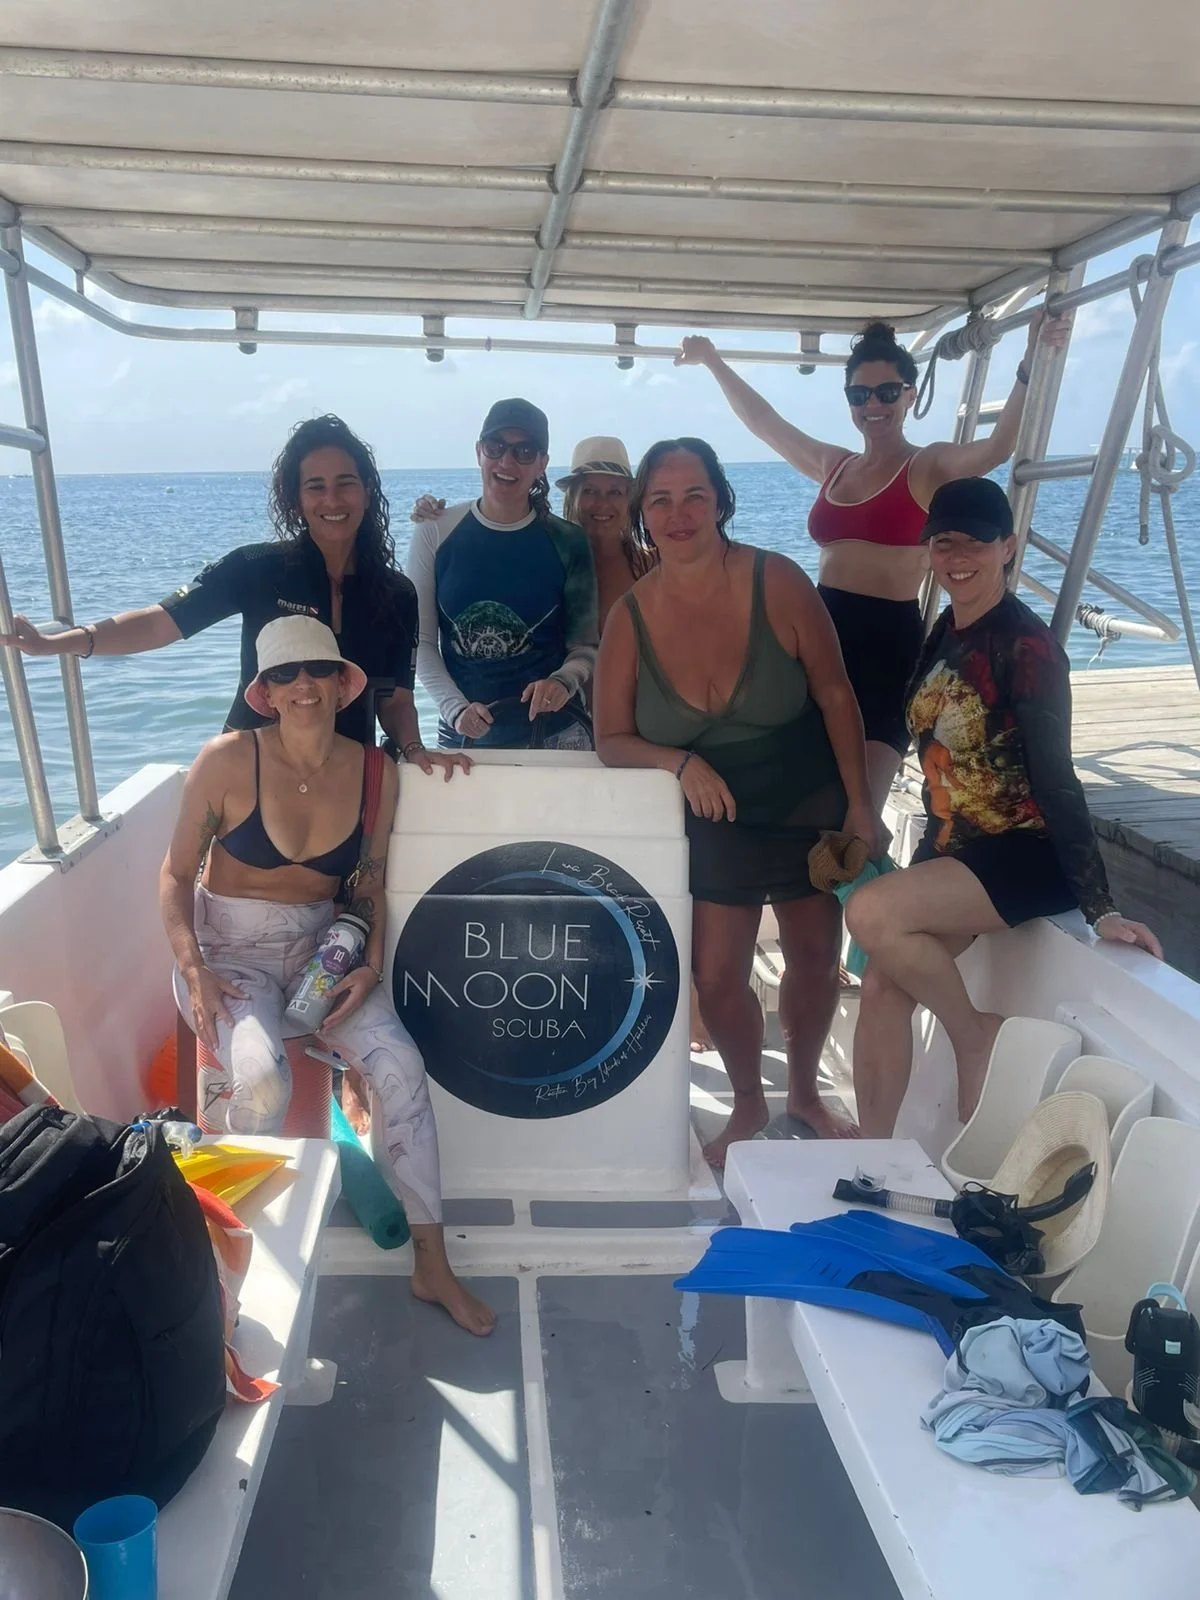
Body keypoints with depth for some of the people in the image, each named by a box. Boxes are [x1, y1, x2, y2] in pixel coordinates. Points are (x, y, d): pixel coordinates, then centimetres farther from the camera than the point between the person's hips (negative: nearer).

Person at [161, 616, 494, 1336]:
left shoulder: (376, 771, -3)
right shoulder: (228, 760, -13)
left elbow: (371, 886, 7)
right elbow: (178, 874, -5)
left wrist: (371, 967, -9)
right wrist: (193, 970, -18)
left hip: (319, 946, 3)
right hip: (229, 948, -3)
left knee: (401, 1064, -19)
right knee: (263, 1075, -31)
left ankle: (431, 1265, -4)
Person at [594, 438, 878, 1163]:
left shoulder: (777, 582, -17)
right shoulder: (631, 617, -12)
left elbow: (835, 694, -10)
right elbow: (612, 740, -6)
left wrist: (860, 803, -9)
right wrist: (681, 761, -25)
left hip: (809, 806, 0)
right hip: (717, 818, 1)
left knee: (816, 962, 12)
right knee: (717, 977, -1)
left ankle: (805, 1089, 40)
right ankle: (749, 1103, 28)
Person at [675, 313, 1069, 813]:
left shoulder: (929, 467, 0)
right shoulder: (834, 465, 15)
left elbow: (998, 447, -19)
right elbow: (762, 421, 26)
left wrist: (1030, 366, -33)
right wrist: (712, 361, 33)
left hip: (889, 642, -5)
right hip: (824, 634, 6)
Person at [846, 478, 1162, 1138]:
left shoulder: (1026, 645, -17)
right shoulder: (946, 631, 7)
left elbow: (1056, 779, -20)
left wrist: (1101, 909, -21)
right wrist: (929, 855, 15)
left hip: (1024, 856, -8)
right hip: (953, 848, 8)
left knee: (870, 911, -26)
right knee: (882, 985, -1)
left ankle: (976, 1034, -2)